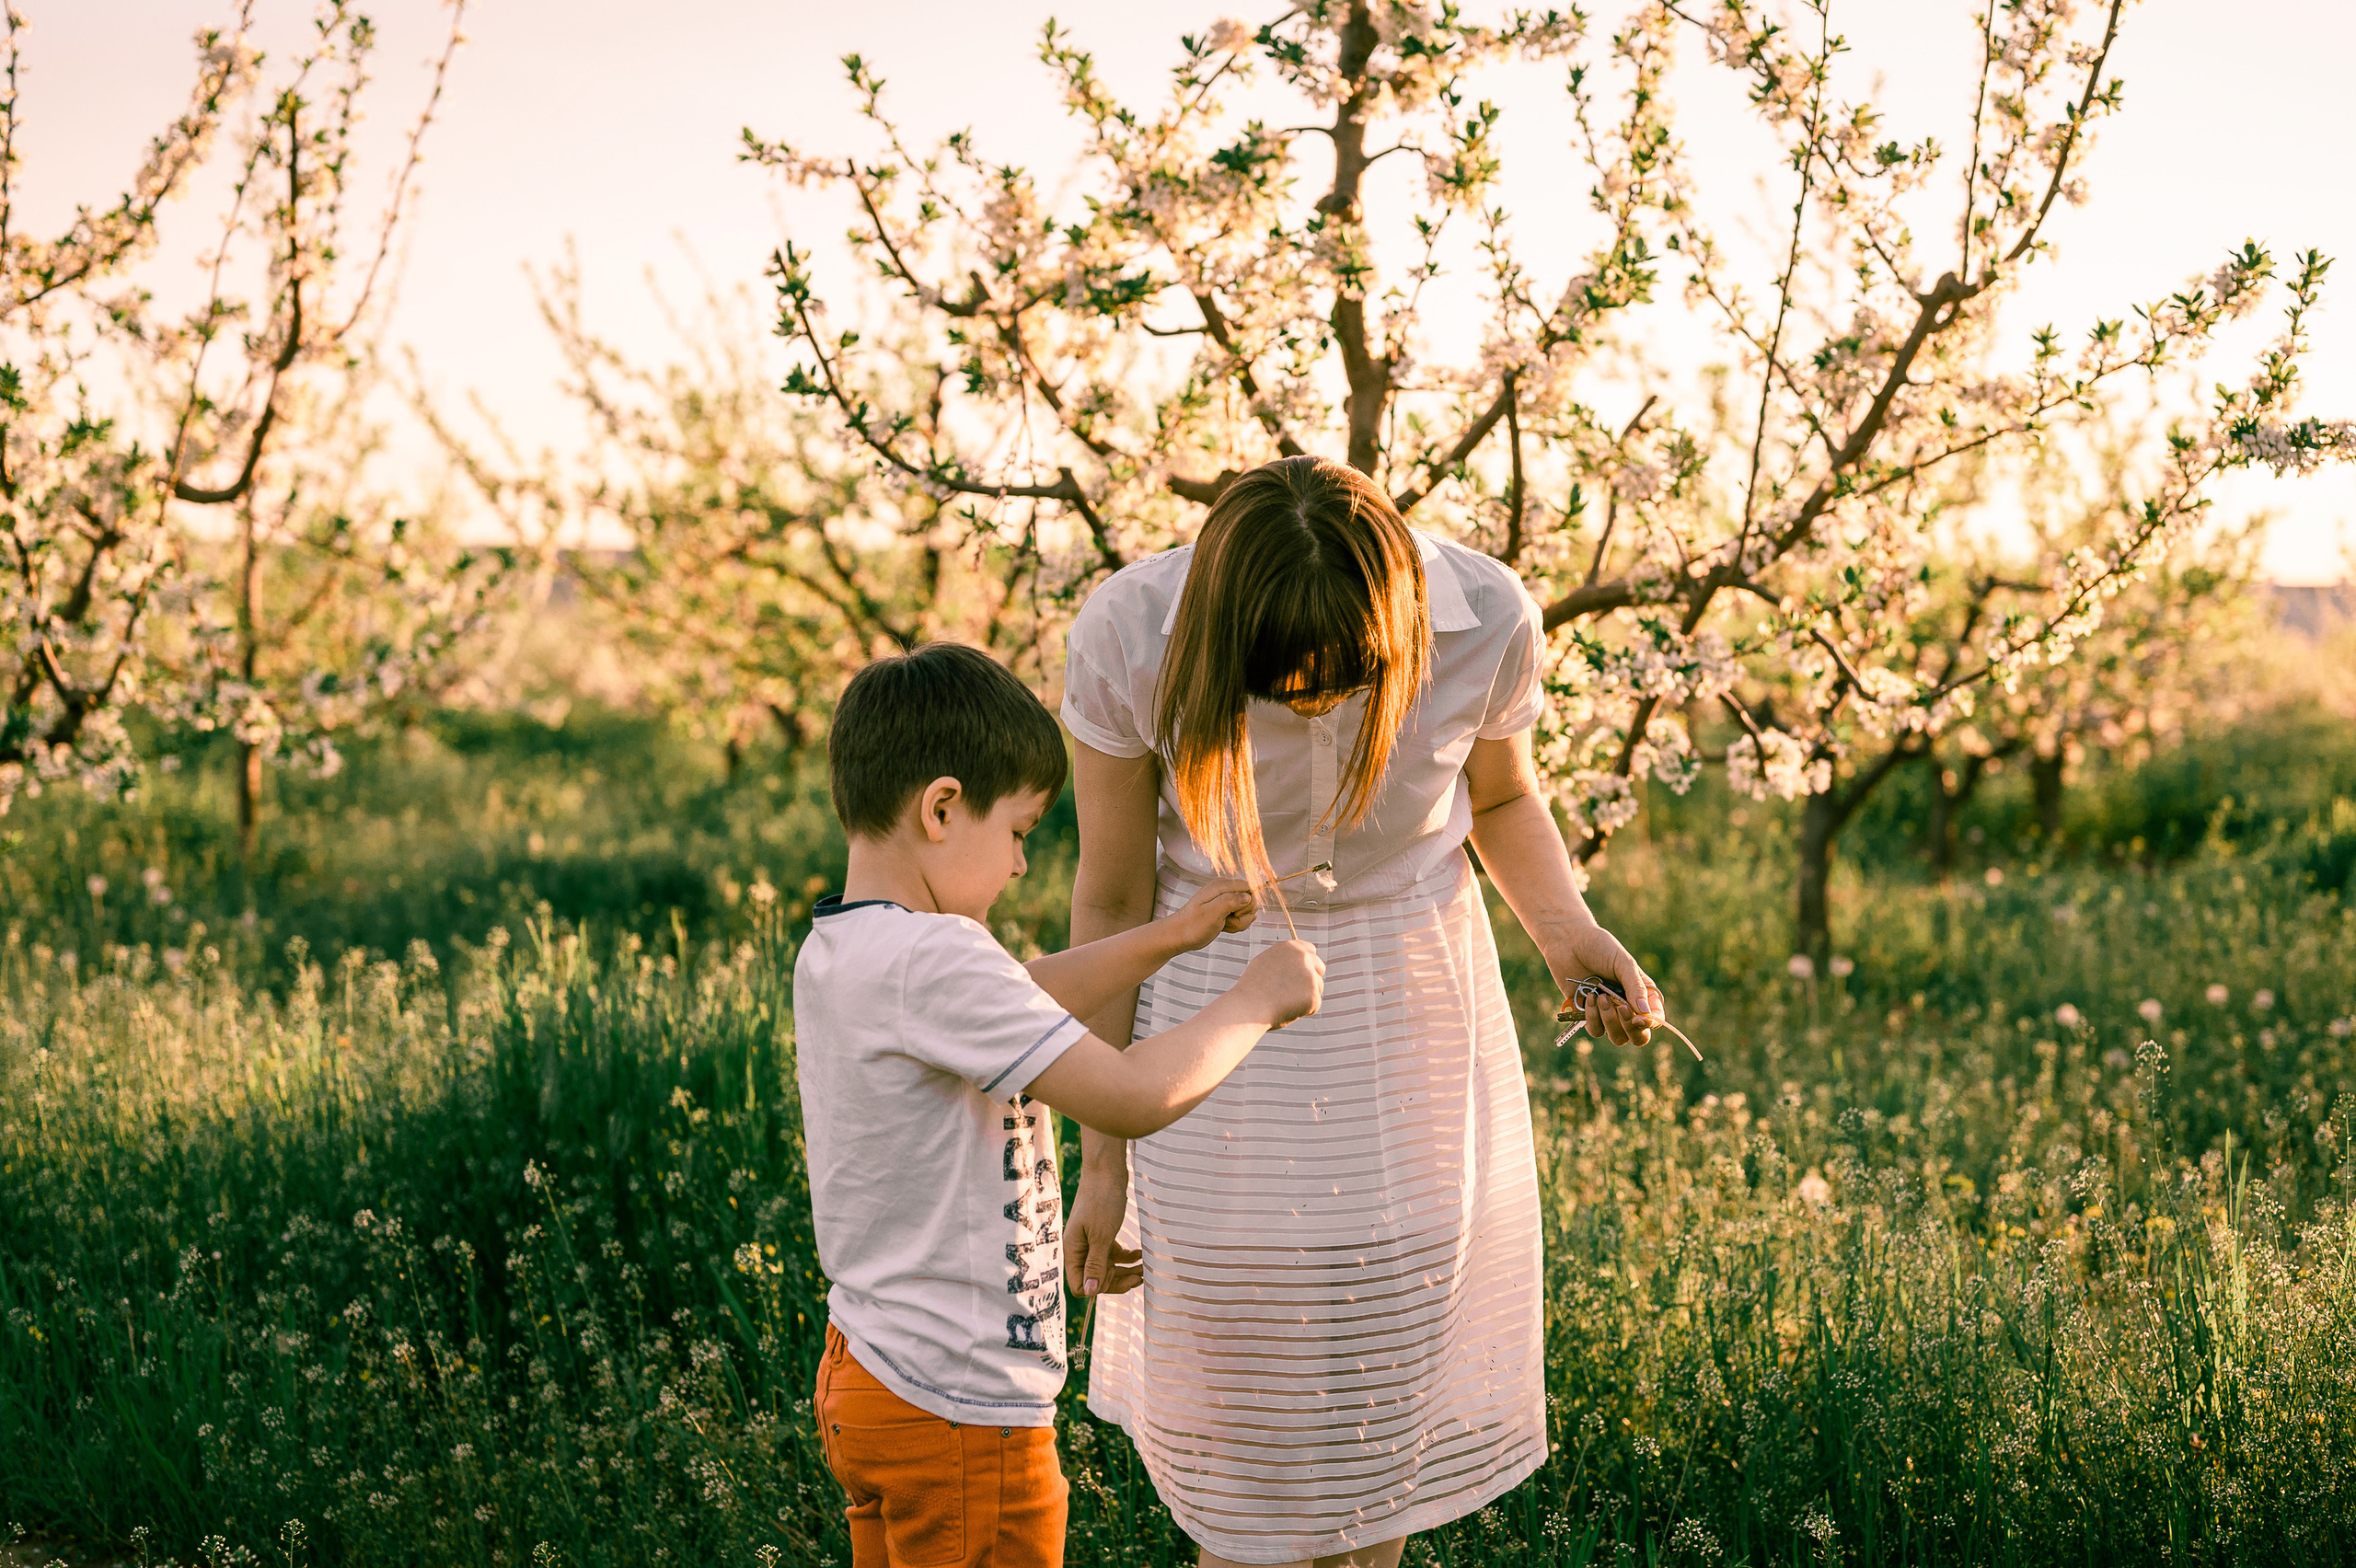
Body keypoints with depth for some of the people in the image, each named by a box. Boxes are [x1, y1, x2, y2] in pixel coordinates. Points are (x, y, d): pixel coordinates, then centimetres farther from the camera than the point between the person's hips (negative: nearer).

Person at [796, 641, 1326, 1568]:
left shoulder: (833, 952, 4)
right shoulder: (934, 961, -26)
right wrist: (1255, 1000, -13)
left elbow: (1015, 1006, 21)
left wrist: (1164, 940, 16)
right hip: (960, 1418, -9)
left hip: (866, 1377, 9)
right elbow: (1134, 1097, -28)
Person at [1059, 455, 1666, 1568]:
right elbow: (1112, 901, -11)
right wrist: (1102, 1161, -6)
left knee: (1393, 1358, 10)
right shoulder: (1127, 638, -23)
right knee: (1243, 1385, 5)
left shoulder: (1487, 619, -20)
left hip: (1412, 1006, 1)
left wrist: (1566, 929, -16)